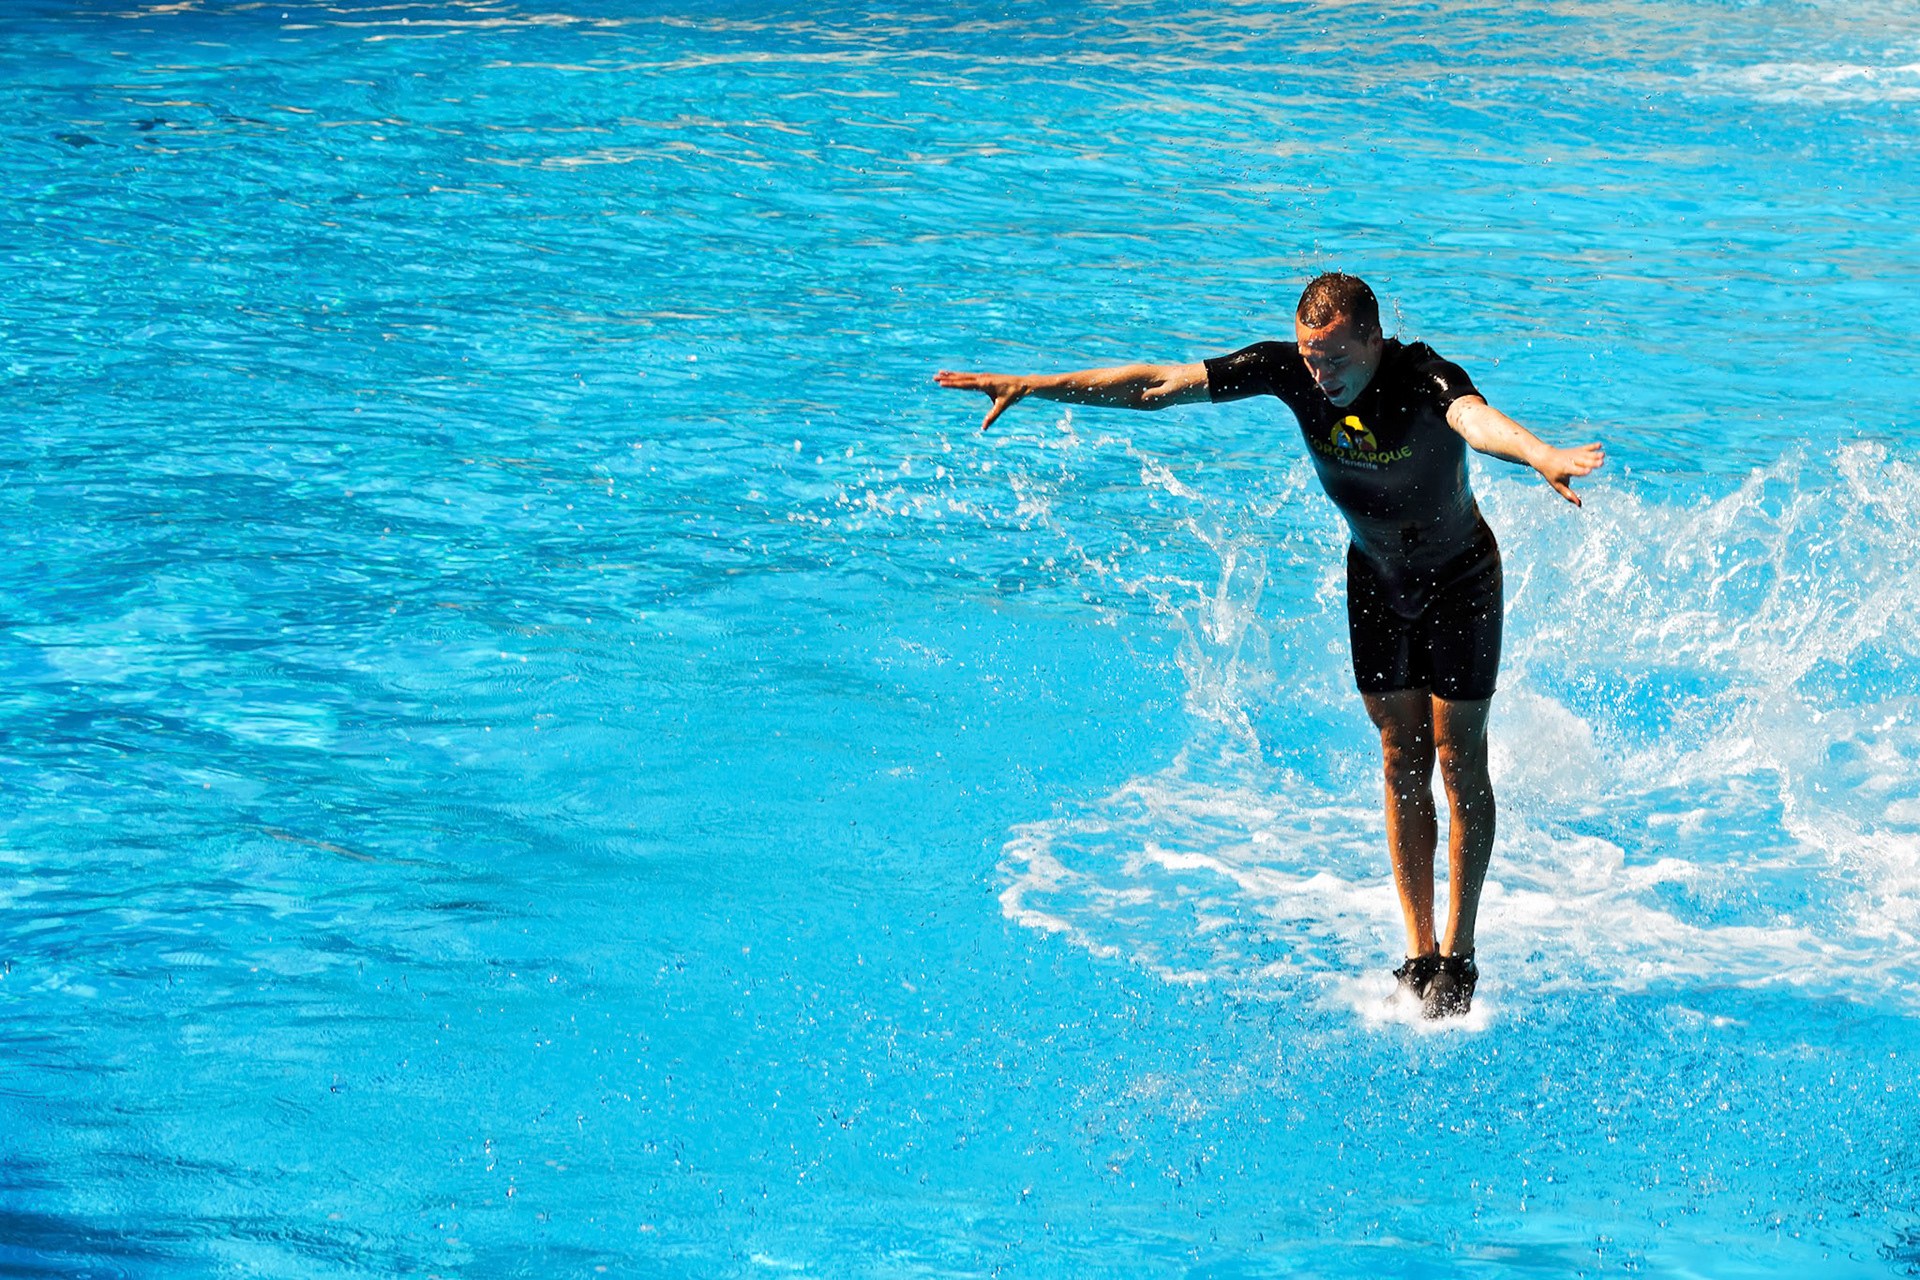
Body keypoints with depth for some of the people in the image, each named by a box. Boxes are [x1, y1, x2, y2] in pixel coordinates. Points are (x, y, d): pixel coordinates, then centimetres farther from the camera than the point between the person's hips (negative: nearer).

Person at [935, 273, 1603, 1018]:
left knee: (1458, 760, 0)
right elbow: (1161, 385, -20)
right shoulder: (1293, 371, -22)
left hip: (1461, 578, -4)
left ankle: (1459, 956, 8)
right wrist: (1035, 386, -22)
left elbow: (1478, 419, -59)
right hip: (1376, 578, 4)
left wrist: (1539, 456, -81)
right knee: (1402, 760, 7)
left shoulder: (1425, 380, -35)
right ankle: (1418, 954, 12)